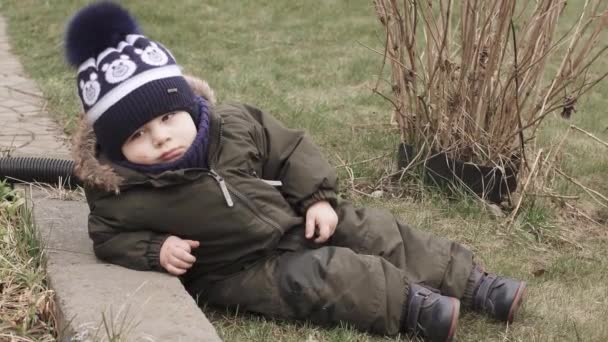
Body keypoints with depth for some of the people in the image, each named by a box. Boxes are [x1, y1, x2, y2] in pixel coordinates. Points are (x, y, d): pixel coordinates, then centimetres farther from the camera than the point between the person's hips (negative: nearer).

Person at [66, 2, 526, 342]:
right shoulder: (117, 190, -18)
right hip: (239, 270, -3)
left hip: (294, 222, 4)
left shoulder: (232, 125, -11)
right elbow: (111, 238, -3)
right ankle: (411, 303, -27)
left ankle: (473, 282, 4)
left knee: (369, 230, -4)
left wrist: (319, 198, -10)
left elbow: (292, 151, 0)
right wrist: (156, 250, -21)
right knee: (307, 276, -30)